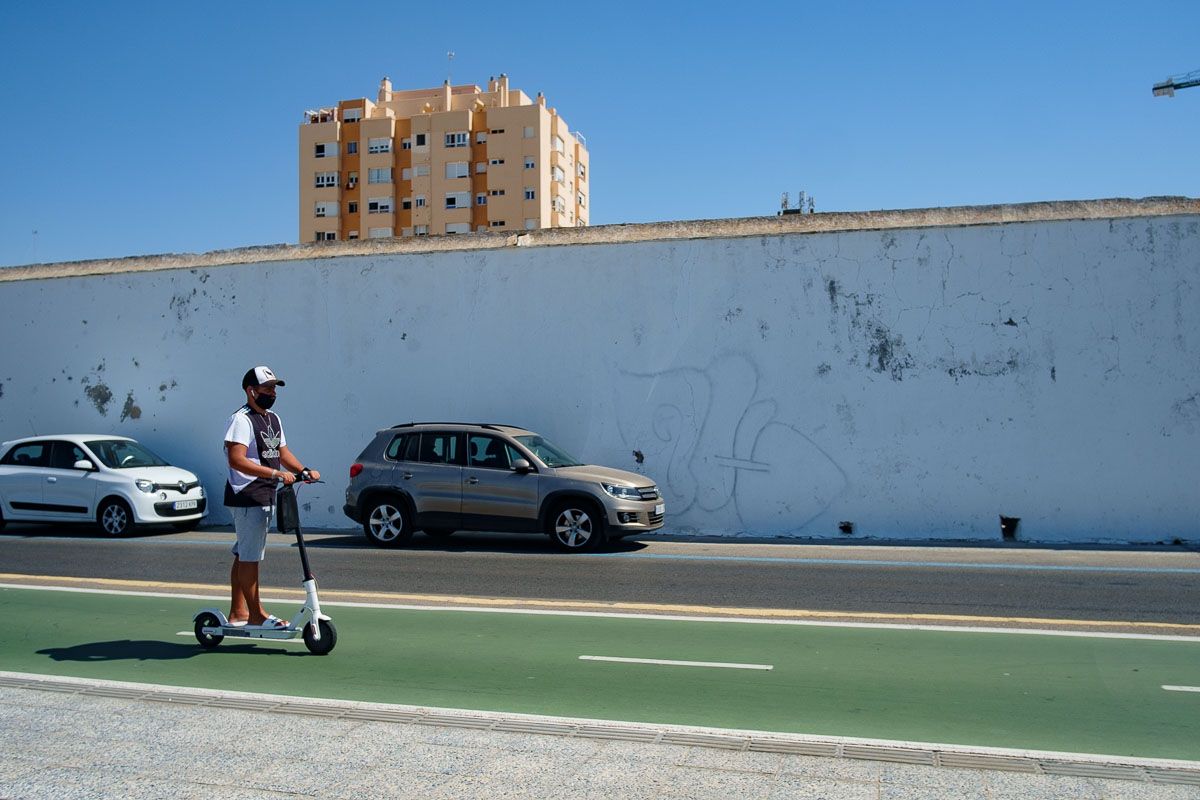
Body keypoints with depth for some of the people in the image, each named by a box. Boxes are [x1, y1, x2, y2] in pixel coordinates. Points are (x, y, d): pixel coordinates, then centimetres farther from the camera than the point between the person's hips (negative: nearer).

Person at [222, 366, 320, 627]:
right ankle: (256, 614, 1)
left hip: (265, 496, 9)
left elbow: (282, 452, 23)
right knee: (250, 556, -5)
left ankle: (237, 613, 21)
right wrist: (277, 473, -27)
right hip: (246, 497, -9)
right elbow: (236, 460, -23)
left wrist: (304, 470, 4)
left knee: (243, 555, 14)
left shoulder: (274, 419, 17)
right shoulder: (241, 420, -12)